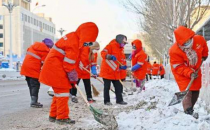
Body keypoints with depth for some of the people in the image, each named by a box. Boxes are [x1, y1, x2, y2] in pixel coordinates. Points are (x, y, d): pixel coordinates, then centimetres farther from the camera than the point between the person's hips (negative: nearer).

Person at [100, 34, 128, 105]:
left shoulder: (120, 49, 18)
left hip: (115, 72, 8)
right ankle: (106, 101, 7)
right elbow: (103, 53, -21)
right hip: (107, 71, -8)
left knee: (118, 86, 7)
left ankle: (119, 100, 15)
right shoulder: (111, 45, -9)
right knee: (107, 87, -1)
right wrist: (110, 56, -36)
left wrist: (122, 66, 9)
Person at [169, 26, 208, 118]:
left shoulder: (199, 39, -25)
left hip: (195, 70, 5)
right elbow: (179, 67, -28)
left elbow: (204, 45, 3)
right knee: (187, 91, -18)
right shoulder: (174, 51, -35)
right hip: (182, 73, -5)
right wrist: (190, 73, -39)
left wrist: (204, 55, 14)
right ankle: (188, 112, -13)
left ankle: (190, 109, 29)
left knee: (196, 91, 12)